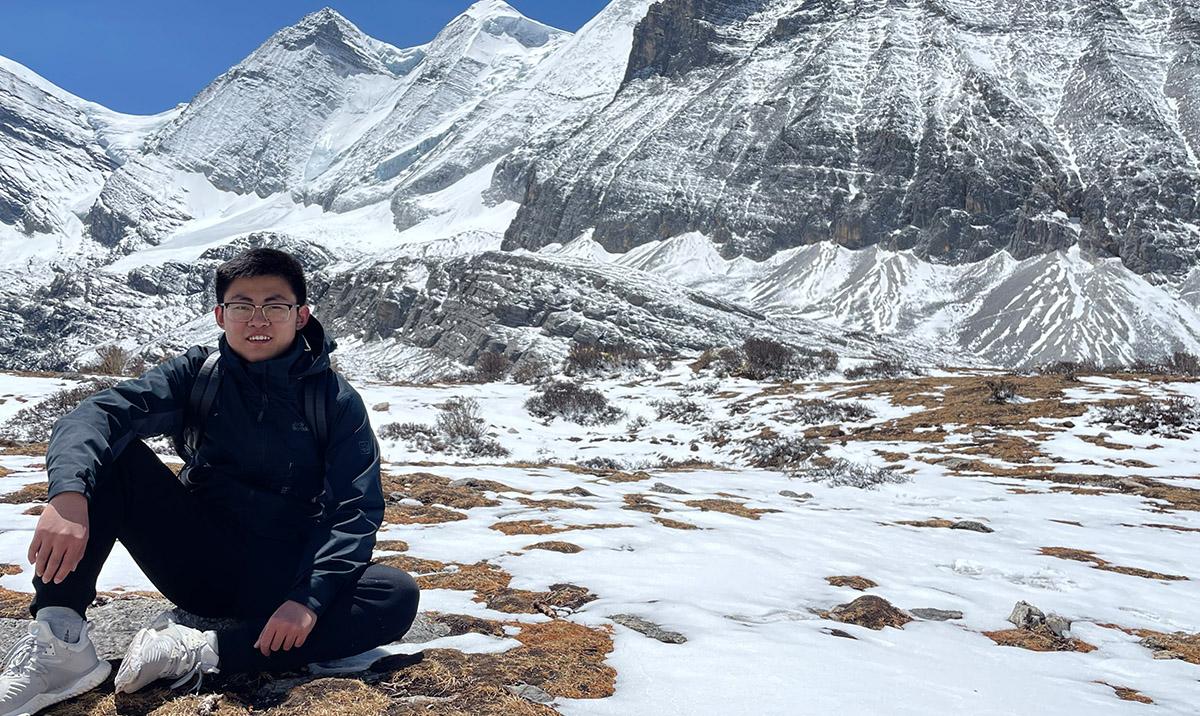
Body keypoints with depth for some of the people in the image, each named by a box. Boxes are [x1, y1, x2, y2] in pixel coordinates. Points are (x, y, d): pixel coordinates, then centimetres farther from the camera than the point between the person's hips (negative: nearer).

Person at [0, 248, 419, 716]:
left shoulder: (335, 400, -6)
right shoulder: (198, 374, -2)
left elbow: (357, 509, -13)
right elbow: (97, 413, -17)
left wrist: (310, 598, -27)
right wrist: (69, 493, -38)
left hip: (279, 579, -1)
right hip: (197, 564, 1)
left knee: (399, 596, -29)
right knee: (106, 451, -17)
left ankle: (202, 653, -30)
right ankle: (60, 643, -25)